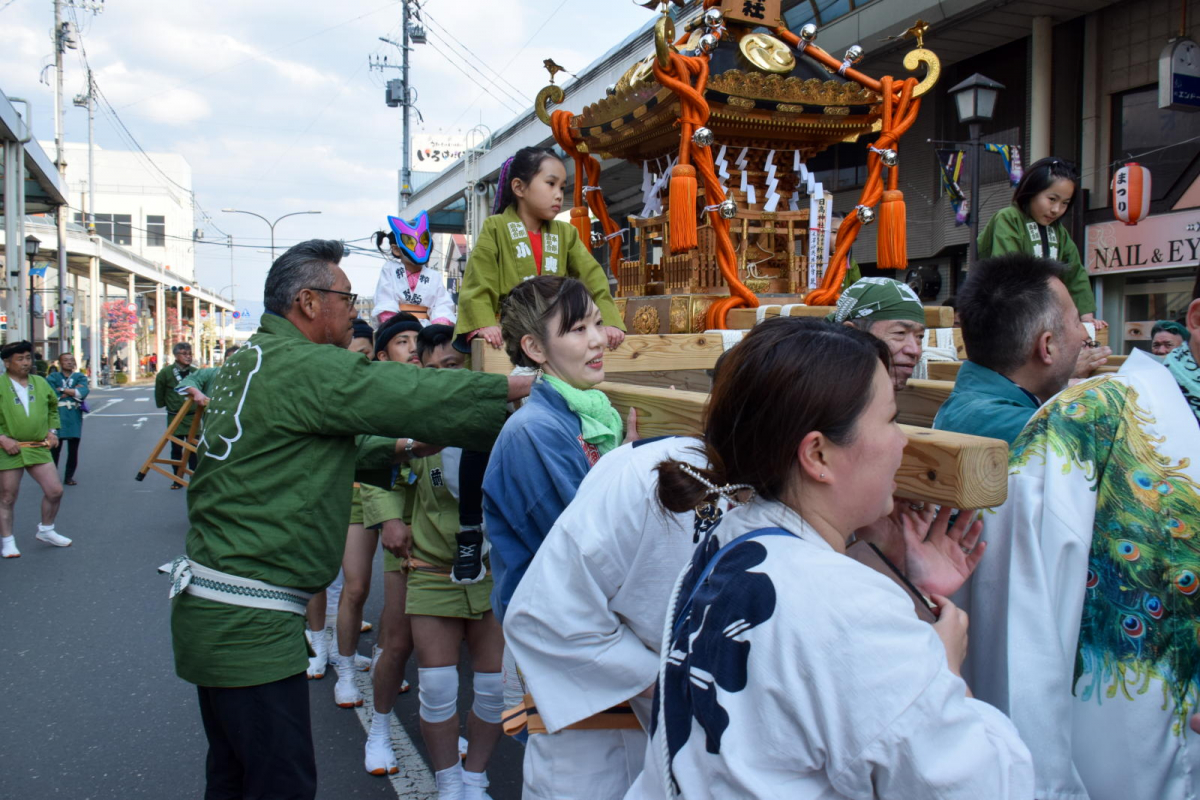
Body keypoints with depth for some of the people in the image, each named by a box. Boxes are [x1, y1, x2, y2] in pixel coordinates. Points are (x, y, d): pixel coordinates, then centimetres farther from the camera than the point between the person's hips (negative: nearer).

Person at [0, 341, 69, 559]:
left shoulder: (41, 383, 9)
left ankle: (46, 531, 25)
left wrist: (52, 430, 13)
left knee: (55, 491, 2)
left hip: (38, 448, 4)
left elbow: (53, 407, 25)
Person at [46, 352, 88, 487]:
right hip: (57, 417, -2)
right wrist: (73, 392, -7)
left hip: (74, 418, 2)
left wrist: (63, 390, -8)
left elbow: (83, 393, -8)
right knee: (55, 448, -4)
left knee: (73, 450, 4)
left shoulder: (80, 377, 10)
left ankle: (69, 477, 13)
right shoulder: (53, 377, 6)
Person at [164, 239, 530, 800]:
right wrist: (520, 387, -7)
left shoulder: (249, 360, 14)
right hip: (247, 625, -10)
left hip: (208, 607, 11)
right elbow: (420, 396, -18)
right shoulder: (305, 366, -17)